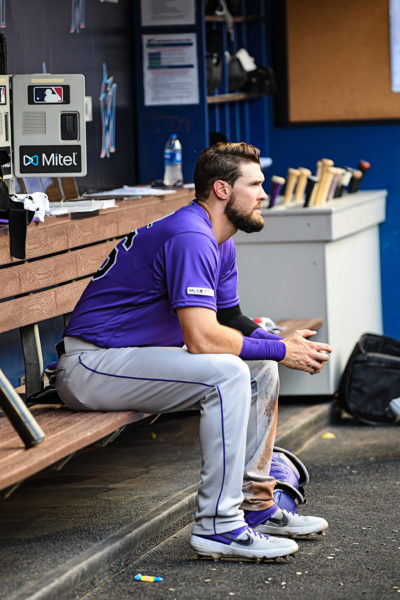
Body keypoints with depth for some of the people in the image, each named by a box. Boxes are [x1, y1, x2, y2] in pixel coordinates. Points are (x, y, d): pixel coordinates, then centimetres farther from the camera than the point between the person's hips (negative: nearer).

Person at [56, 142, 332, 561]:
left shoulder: (220, 243, 11)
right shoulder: (189, 236, -22)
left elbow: (230, 319, 17)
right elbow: (201, 338, -29)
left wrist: (284, 345, -2)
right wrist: (278, 350, -17)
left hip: (135, 355, 11)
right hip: (89, 366, -11)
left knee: (260, 369, 8)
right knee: (227, 372, -27)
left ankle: (255, 506, 14)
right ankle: (217, 526, -23)